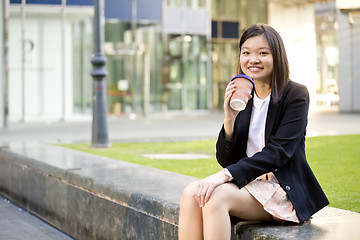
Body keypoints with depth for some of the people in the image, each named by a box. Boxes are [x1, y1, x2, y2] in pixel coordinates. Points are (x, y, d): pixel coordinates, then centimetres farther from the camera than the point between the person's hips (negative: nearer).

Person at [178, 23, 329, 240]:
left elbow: (278, 152, -16)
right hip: (248, 184, 5)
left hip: (284, 191, -5)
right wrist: (230, 120, -12)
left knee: (215, 196, -30)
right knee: (192, 193, -24)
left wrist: (226, 175, -25)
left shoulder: (295, 94, -5)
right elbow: (225, 160, 6)